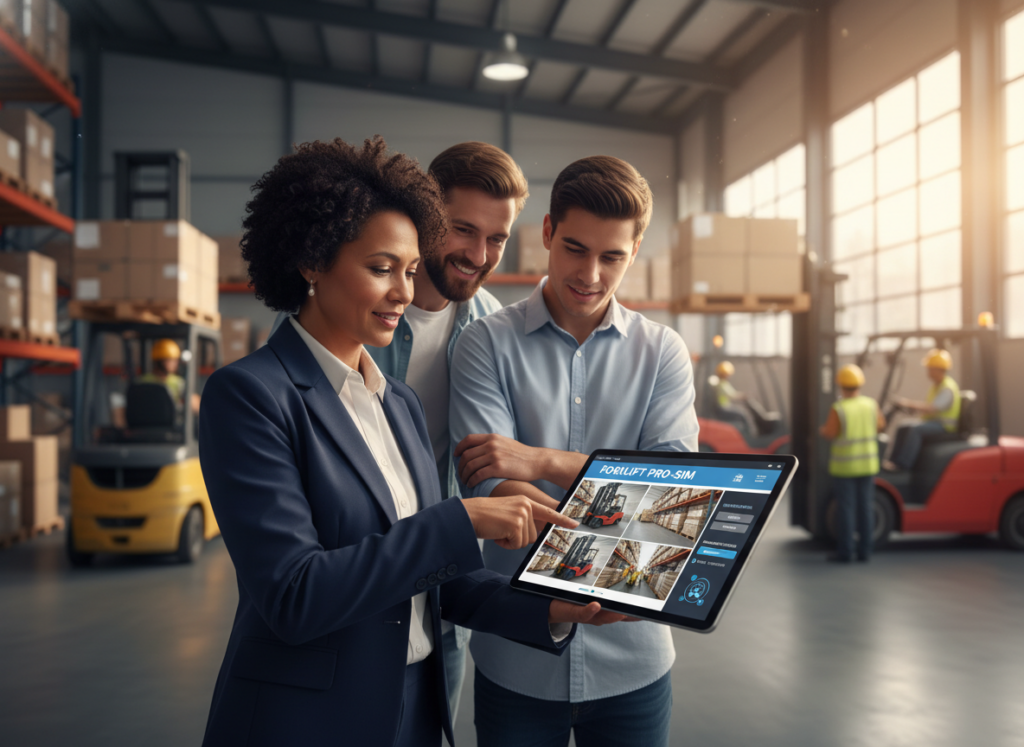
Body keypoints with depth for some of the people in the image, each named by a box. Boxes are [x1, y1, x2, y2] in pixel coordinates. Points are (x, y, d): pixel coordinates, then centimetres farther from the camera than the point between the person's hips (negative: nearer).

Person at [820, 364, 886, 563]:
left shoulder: (838, 409, -18)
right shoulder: (871, 405, -4)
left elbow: (830, 434, -15)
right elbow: (880, 426, 10)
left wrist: (822, 429, 7)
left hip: (844, 466, -4)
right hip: (867, 463, 4)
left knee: (845, 508, 1)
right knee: (865, 507, 10)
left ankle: (845, 552, 4)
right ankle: (864, 550, 13)